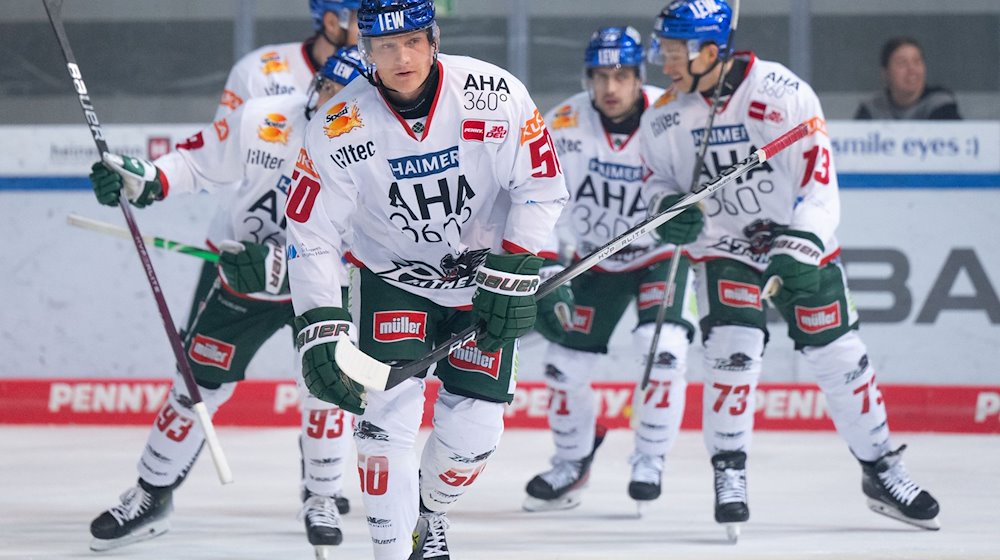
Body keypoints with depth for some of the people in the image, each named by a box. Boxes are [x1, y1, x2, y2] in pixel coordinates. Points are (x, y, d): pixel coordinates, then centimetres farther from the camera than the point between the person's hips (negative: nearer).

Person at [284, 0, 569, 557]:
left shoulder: (496, 96, -21)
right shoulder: (340, 129, -20)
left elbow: (541, 187, -11)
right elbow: (311, 234, -15)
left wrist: (514, 277, -16)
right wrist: (321, 331, -23)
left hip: (485, 274, 1)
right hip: (392, 278, 0)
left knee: (473, 427, -2)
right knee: (387, 413, -17)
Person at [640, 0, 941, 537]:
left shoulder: (783, 94, -23)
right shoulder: (666, 117, -9)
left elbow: (817, 180, -25)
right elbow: (661, 177, 6)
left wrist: (802, 249, -36)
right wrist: (669, 210, -17)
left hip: (800, 241, -1)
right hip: (722, 245, 2)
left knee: (837, 355, 2)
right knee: (733, 349, -19)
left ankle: (882, 470, 17)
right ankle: (728, 475, -8)